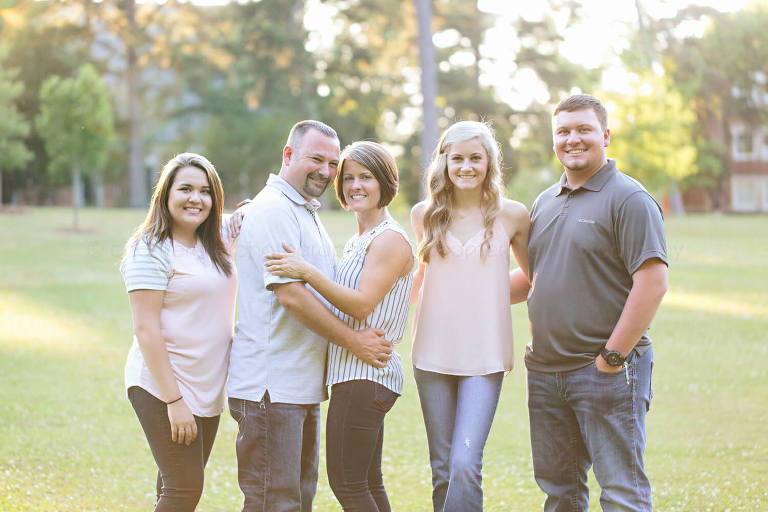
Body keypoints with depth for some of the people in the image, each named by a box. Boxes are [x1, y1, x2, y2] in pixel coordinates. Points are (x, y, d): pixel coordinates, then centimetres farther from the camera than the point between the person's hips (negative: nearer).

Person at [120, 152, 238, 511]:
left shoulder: (218, 240, 9)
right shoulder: (150, 250, -12)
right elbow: (146, 330, -17)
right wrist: (174, 400, -21)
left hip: (208, 387, 7)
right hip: (163, 388, -7)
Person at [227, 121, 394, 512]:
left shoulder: (306, 213, 20)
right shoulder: (272, 210, -12)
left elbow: (326, 291, 27)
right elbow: (290, 294, -20)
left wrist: (370, 337, 12)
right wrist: (353, 341, -14)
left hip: (302, 384, 10)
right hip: (270, 385, -10)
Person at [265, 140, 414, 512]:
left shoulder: (390, 240, -10)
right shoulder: (355, 244, 19)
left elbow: (362, 304, -20)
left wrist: (307, 272, -26)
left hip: (366, 374, -10)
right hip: (354, 373, 10)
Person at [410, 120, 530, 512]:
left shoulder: (512, 215, -1)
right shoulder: (425, 215, 5)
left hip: (484, 358, -3)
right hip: (432, 356, 3)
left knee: (465, 463, -16)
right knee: (442, 469, 7)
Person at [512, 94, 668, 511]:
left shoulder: (628, 199, -8)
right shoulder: (545, 203, 16)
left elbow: (652, 283, -16)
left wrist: (612, 356, -17)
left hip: (605, 371, -7)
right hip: (545, 372, 7)